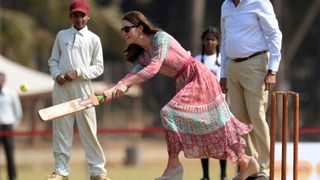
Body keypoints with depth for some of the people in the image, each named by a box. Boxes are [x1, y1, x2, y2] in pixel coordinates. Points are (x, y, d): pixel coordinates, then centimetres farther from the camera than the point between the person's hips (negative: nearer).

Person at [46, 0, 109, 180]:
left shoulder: (93, 39, 7)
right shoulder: (62, 35, 13)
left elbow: (98, 67, 4)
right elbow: (53, 60, 15)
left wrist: (77, 72, -10)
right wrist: (57, 74, -5)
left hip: (82, 86, -2)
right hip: (62, 87, 2)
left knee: (89, 129, -4)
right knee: (61, 128, 0)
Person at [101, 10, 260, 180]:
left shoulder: (160, 37, -15)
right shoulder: (142, 57, 9)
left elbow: (154, 67, -27)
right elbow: (132, 75, -4)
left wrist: (125, 84, -34)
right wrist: (111, 91, -24)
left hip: (199, 79, -9)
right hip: (184, 85, 9)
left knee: (170, 112, -19)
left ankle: (173, 164, -12)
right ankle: (245, 162, 17)